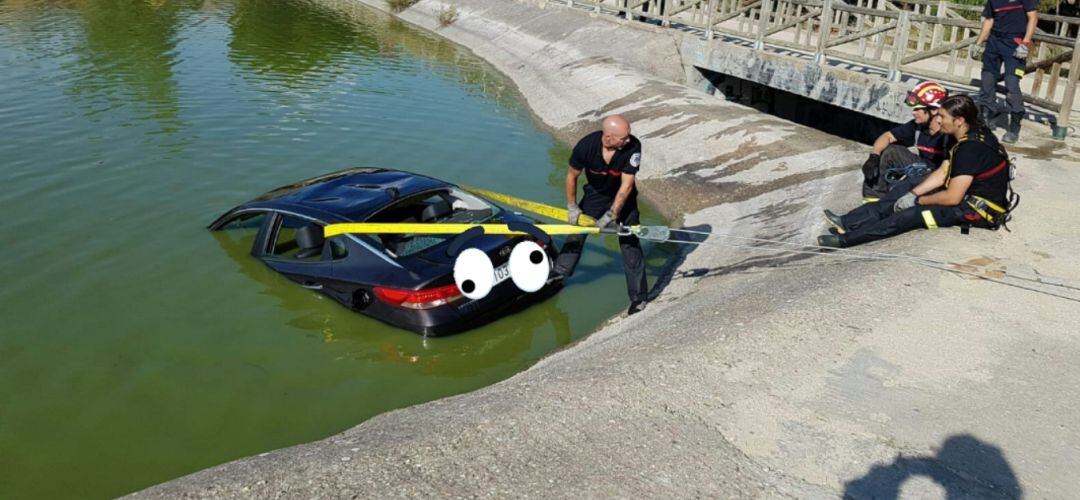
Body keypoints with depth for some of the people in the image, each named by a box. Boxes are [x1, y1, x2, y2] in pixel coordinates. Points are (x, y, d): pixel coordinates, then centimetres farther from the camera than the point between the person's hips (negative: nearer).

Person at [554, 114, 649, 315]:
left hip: (623, 198, -2)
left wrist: (611, 215, -27)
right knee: (576, 232, 10)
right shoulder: (586, 146, -29)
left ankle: (638, 297, 4)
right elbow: (572, 176, -10)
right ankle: (557, 274, 33)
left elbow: (626, 185, -27)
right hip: (596, 193, 2)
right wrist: (572, 206, -5)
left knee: (630, 244, -6)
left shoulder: (633, 146, -33)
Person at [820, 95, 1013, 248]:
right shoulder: (971, 134, 4)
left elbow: (952, 198, -27)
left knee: (914, 214, -21)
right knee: (903, 192, 2)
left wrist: (918, 200, -13)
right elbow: (943, 173, 9)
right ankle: (848, 222, -4)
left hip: (980, 209, -10)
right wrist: (913, 194, 0)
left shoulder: (971, 149, -28)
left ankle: (845, 239, -22)